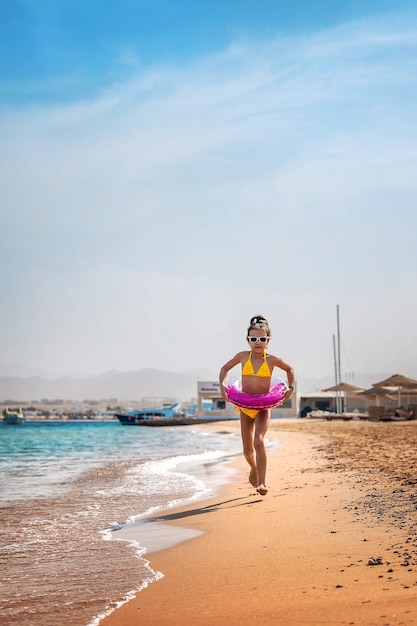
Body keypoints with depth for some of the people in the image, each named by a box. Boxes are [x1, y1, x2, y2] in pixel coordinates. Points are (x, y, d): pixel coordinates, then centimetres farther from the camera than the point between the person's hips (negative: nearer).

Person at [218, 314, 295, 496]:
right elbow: (225, 368, 15)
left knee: (259, 441, -26)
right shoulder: (242, 356, -1)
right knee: (248, 450, 10)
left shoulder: (272, 359, -4)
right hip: (245, 407, 2)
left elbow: (289, 369, 16)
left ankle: (262, 482, -22)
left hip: (263, 407, -2)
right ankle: (254, 469, 44)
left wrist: (291, 387, 3)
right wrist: (222, 385, -1)